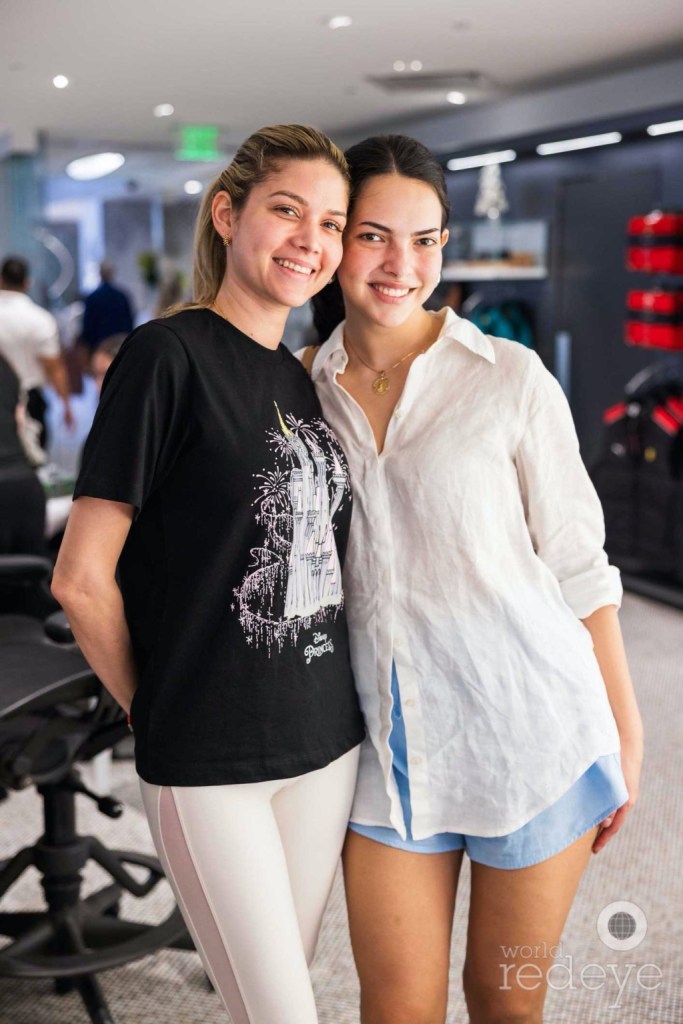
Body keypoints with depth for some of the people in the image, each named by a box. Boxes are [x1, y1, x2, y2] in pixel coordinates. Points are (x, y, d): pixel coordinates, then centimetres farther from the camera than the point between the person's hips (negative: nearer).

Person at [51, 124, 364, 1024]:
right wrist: (154, 708, -2)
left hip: (328, 743, 6)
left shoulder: (304, 382, 8)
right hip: (208, 764, -6)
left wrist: (323, 697, 9)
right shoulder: (170, 355, -13)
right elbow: (81, 579, -14)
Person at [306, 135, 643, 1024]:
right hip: (388, 742, 2)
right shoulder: (305, 391, 3)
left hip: (531, 730, -2)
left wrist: (626, 738, -2)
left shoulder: (510, 379, -7)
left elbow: (579, 567, -3)